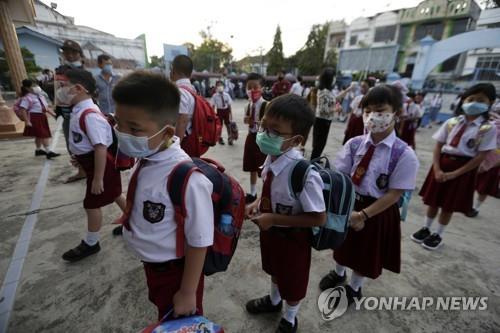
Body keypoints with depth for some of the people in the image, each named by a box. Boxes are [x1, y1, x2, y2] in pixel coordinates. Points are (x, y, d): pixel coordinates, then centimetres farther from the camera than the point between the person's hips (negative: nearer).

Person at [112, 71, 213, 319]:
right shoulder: (145, 158, -13)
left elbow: (199, 243, -26)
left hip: (175, 271, -7)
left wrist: (188, 293, -15)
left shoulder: (187, 180, -37)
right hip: (151, 264, 7)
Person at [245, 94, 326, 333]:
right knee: (275, 270, 34)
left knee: (292, 282, 24)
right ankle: (274, 300, 67)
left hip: (291, 236, -6)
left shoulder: (305, 175, -36)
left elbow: (319, 218, -27)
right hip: (270, 230, 7)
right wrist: (258, 203, -13)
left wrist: (274, 218, -28)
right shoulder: (271, 158, -15)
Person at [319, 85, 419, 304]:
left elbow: (394, 194, -18)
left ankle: (354, 287, 51)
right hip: (349, 202, 3)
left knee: (367, 252, 21)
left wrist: (363, 214, -22)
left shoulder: (404, 155, -20)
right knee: (344, 243, 26)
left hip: (378, 211, -3)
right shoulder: (354, 144, -12)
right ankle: (339, 273, 59)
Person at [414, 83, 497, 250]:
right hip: (442, 163, 2)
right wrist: (437, 169, -12)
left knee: (449, 206, 9)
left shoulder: (488, 129, -7)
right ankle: (425, 229, 30)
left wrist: (455, 173, -15)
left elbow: (480, 157, -9)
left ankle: (437, 235, 27)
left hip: (463, 169, -2)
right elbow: (438, 146, -2)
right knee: (433, 201, 12)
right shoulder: (451, 122, 0)